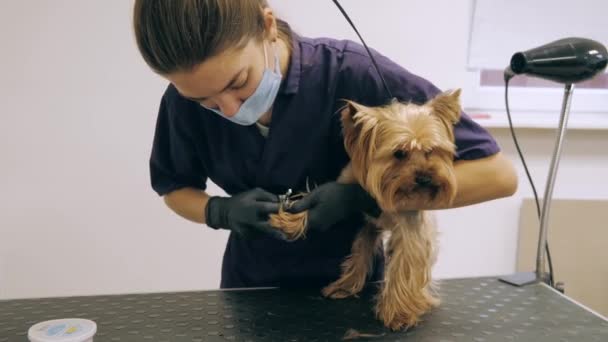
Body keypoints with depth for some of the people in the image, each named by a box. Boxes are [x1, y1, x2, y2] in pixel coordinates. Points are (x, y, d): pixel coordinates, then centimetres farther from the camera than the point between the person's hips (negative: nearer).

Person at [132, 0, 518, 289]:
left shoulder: (354, 74, -29)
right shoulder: (187, 96, -17)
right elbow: (176, 189, 1)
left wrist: (361, 196, -32)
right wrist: (222, 212, -20)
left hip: (350, 280, -2)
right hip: (250, 282, 3)